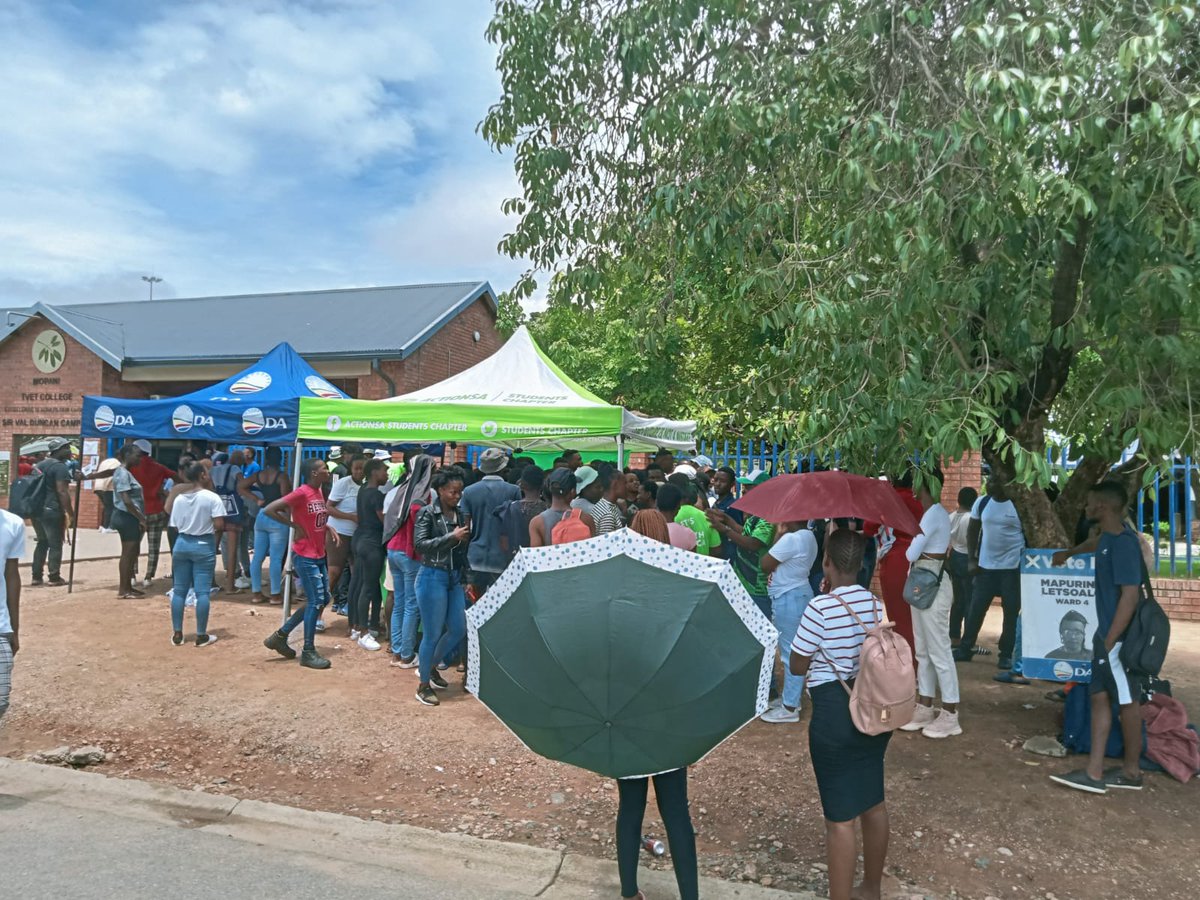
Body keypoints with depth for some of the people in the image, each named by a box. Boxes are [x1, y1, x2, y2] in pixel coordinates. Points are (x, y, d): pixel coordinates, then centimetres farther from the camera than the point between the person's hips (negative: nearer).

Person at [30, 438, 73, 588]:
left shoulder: (40, 465, 16)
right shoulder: (60, 466, -12)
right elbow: (62, 491, -20)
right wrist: (70, 513, -16)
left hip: (36, 509, 9)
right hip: (52, 511, -9)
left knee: (42, 542, 17)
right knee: (55, 544, 0)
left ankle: (36, 577, 16)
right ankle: (54, 577, 4)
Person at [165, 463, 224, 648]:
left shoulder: (179, 498, 4)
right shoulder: (212, 498, -11)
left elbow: (175, 526, 6)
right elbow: (219, 525, -18)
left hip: (182, 544, 5)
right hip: (204, 546, -5)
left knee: (179, 591, 11)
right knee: (202, 592, -1)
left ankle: (177, 634, 15)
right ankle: (201, 636, 3)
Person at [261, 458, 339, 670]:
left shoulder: (319, 492, 9)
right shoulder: (301, 493, -17)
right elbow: (268, 510, -22)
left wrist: (328, 527, 3)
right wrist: (294, 526, -18)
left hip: (319, 556, 9)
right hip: (305, 556, -9)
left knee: (322, 599, 14)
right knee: (316, 601, -4)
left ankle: (281, 635, 25)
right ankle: (308, 652, 8)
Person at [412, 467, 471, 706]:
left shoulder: (460, 514, 7)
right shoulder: (427, 513, -8)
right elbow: (420, 543, -17)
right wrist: (451, 537, -21)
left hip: (455, 578, 6)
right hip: (432, 577, -6)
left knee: (459, 629, 11)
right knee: (432, 634, 0)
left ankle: (429, 667, 34)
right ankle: (423, 686, 17)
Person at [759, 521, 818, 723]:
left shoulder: (791, 539, -23)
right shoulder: (809, 536, 9)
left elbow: (765, 564, -17)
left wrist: (778, 536, -9)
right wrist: (776, 571, -5)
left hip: (788, 598, -10)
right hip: (800, 593, 10)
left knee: (791, 652, -3)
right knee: (795, 650, 19)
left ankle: (790, 708, 5)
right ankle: (790, 696, 31)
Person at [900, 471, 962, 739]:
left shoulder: (934, 514, -17)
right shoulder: (934, 512, 13)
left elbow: (911, 554, -17)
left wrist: (910, 549, 2)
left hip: (932, 584, -10)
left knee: (939, 650, -2)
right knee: (923, 650, 14)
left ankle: (950, 716, 6)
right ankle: (925, 709, 23)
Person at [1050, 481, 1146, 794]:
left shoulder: (1123, 543, -20)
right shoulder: (1108, 536, 7)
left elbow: (1131, 595, -24)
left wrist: (1110, 641, -23)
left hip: (1120, 636, -9)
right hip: (1107, 632, 9)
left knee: (1126, 701, 5)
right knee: (1100, 697, 9)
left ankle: (1132, 772, 20)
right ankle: (1095, 772, 12)